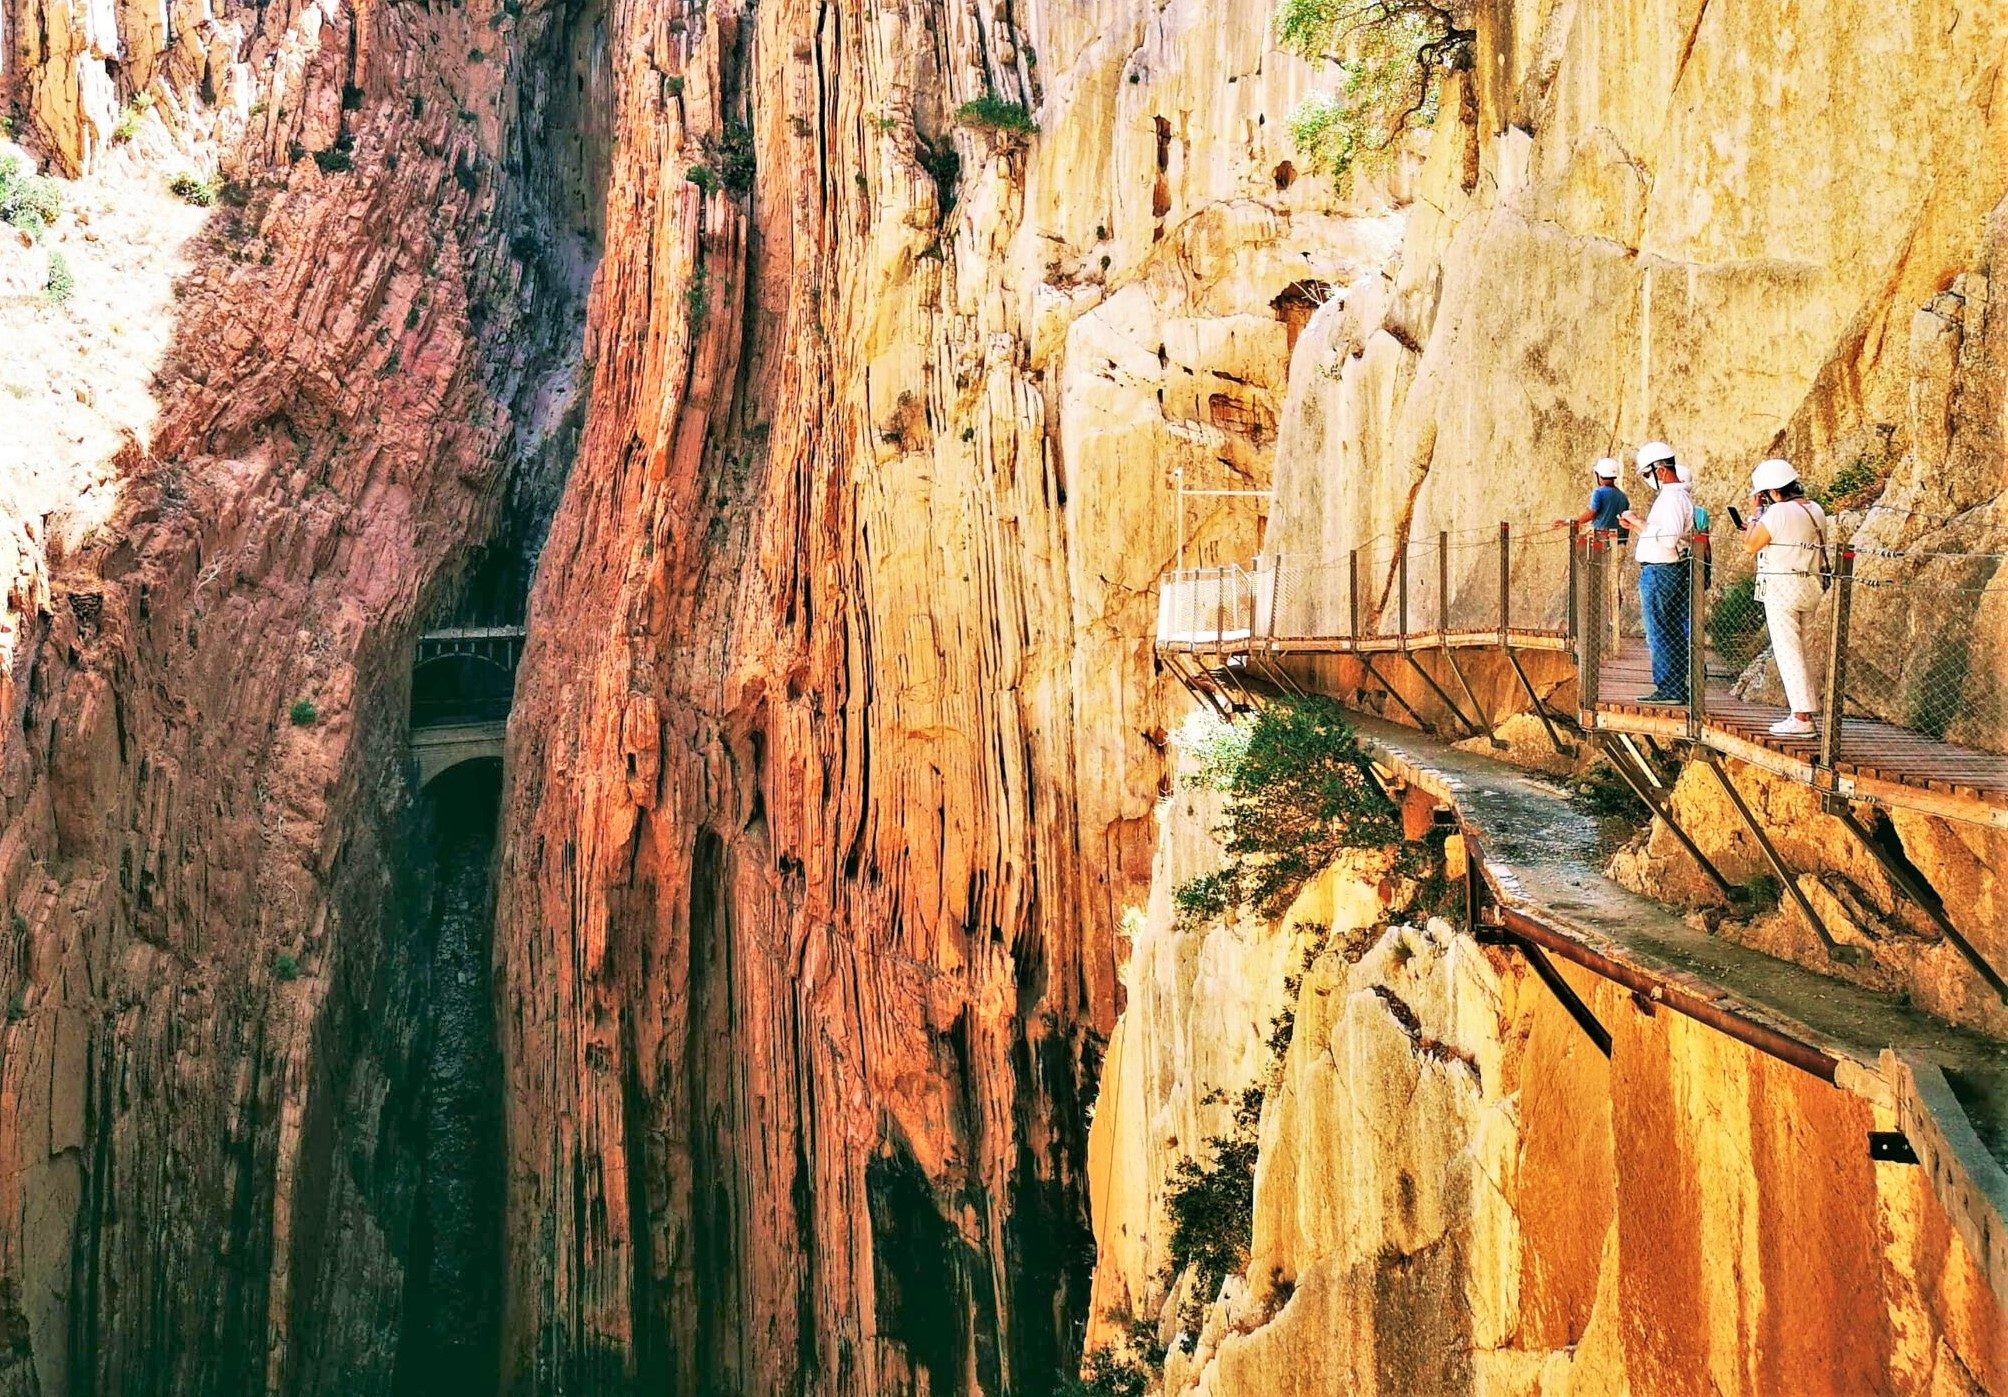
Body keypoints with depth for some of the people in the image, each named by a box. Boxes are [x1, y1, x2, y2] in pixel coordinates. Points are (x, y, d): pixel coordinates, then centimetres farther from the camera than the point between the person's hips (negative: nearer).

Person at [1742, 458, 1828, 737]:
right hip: (1811, 587, 8)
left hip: (1782, 588, -8)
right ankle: (1803, 711, 17)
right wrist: (1761, 526, 23)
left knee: (1788, 653, -5)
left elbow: (1750, 546, -9)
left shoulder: (1778, 512, -16)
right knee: (1797, 652, 16)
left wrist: (1755, 513, 1)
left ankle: (1801, 717, -7)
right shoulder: (1816, 511, 10)